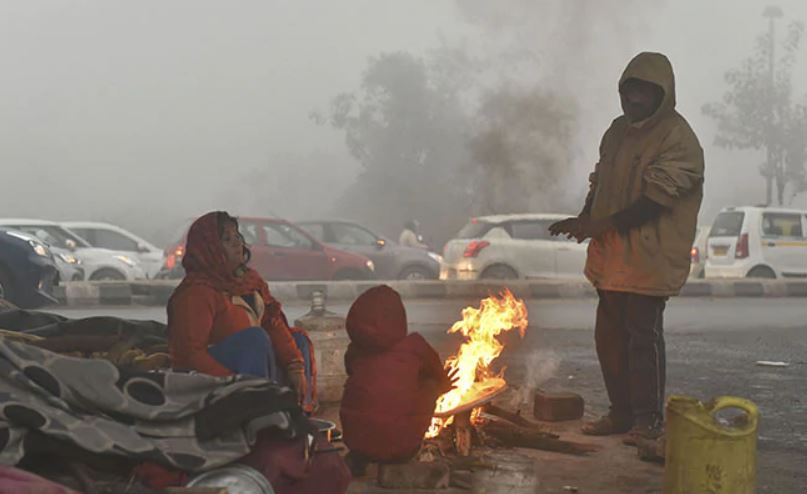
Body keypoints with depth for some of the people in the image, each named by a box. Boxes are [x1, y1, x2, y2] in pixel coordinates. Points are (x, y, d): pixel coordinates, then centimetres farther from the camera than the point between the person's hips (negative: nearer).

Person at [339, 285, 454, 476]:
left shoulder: (355, 350, 3)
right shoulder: (414, 346, -2)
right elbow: (441, 380, 18)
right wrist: (445, 385, 45)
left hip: (357, 440, 3)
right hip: (402, 444, -3)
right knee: (431, 384, 18)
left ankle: (358, 457, 18)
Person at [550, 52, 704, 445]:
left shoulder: (677, 139, -13)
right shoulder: (619, 130, 13)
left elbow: (655, 200, -19)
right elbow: (600, 181, 19)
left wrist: (600, 225, -22)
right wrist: (585, 217, -1)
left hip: (650, 258, -8)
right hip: (612, 255, 8)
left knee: (643, 335, -3)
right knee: (609, 335, 12)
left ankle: (648, 419, 8)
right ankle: (621, 412, 24)